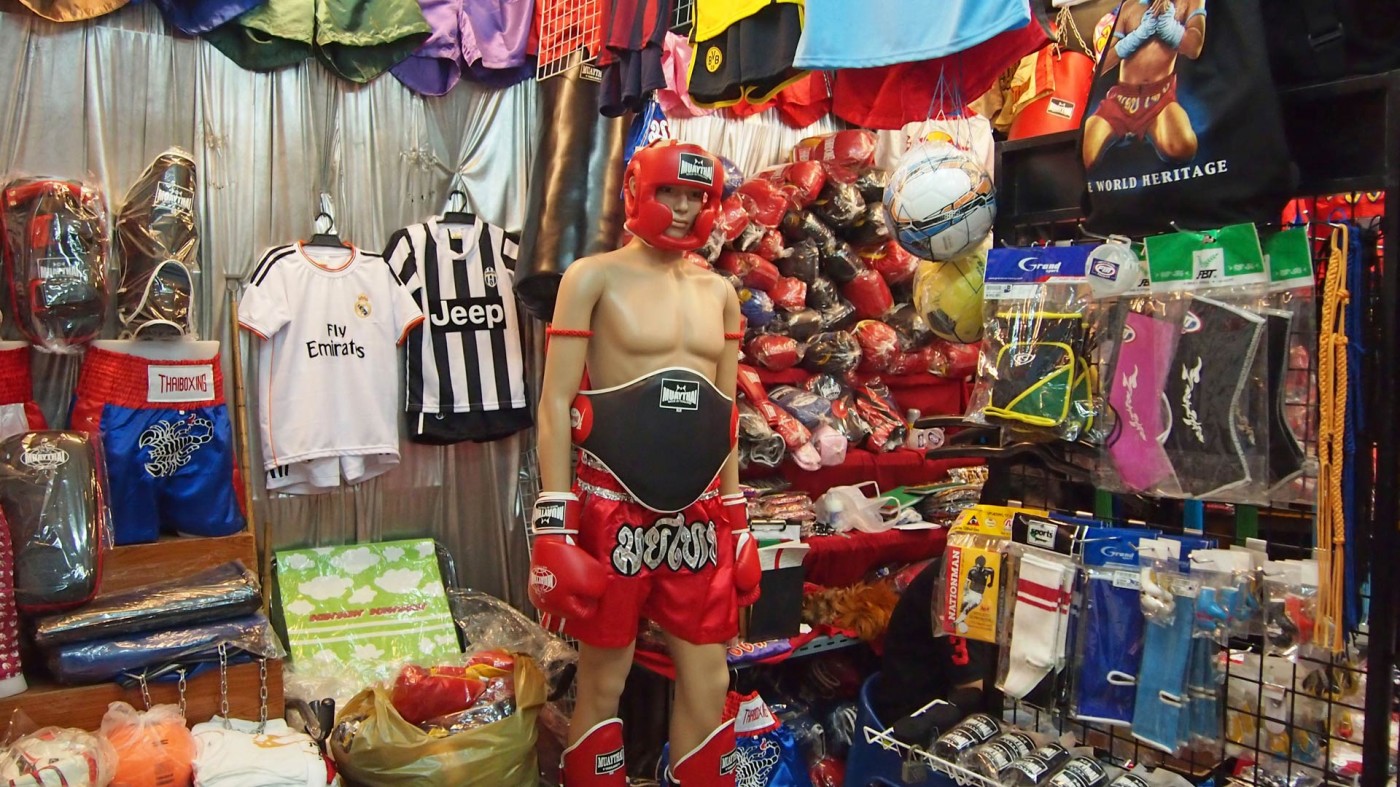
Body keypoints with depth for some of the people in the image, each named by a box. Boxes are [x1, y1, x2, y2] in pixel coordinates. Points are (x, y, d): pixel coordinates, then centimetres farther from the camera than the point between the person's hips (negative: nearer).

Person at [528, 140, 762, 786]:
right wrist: (554, 525, -13)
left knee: (708, 682, 11)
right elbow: (555, 402, -7)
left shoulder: (720, 292, 13)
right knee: (602, 681, 7)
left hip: (699, 516, 5)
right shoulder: (594, 277, -3)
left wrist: (736, 519, 15)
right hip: (613, 512, -4)